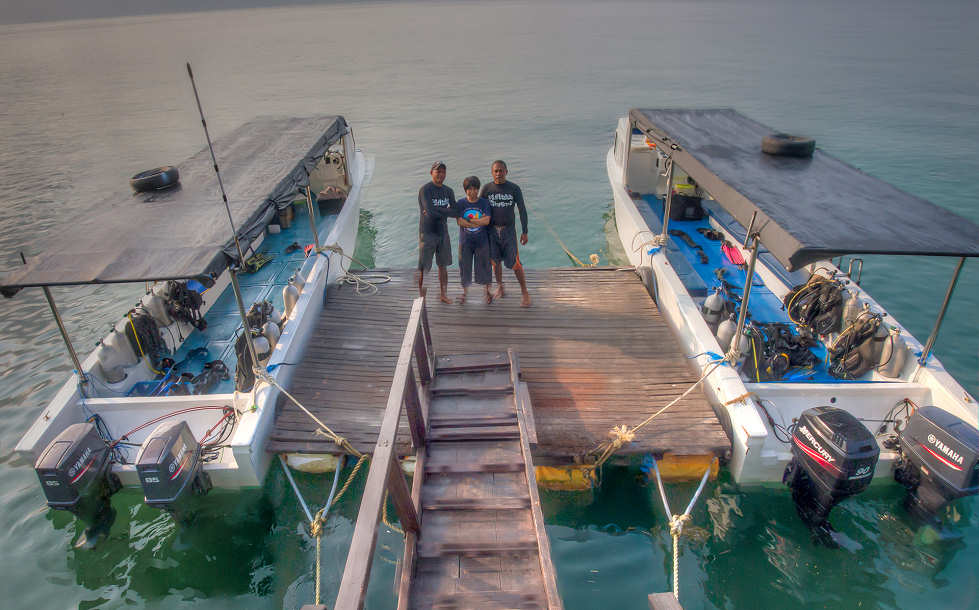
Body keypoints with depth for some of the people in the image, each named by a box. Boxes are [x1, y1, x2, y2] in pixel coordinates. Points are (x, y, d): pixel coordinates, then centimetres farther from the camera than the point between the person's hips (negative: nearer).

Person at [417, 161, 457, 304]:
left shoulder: (448, 191, 8)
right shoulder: (425, 190, -11)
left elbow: (456, 212, -2)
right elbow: (431, 211, -24)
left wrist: (436, 211, -15)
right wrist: (446, 211, -14)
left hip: (443, 232, 6)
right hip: (427, 233, -6)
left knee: (443, 265, 11)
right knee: (424, 268, -3)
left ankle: (443, 295, 23)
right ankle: (422, 297, 7)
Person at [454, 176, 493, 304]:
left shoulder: (484, 202, -4)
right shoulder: (460, 203, -4)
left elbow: (487, 221, -16)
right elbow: (459, 221, -16)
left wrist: (469, 221, -17)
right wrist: (478, 222, -18)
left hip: (482, 240, 0)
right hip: (465, 241, 1)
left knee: (484, 265, 7)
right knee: (464, 266, 8)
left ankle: (487, 292, 25)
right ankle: (464, 293, 25)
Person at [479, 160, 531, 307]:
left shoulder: (514, 188, -5)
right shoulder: (487, 189, 0)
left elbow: (522, 211, -2)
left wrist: (524, 232, -6)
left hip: (509, 230, -2)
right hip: (492, 230, 2)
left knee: (514, 263, -5)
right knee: (495, 261, 9)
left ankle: (525, 293, 4)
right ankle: (500, 288, 28)